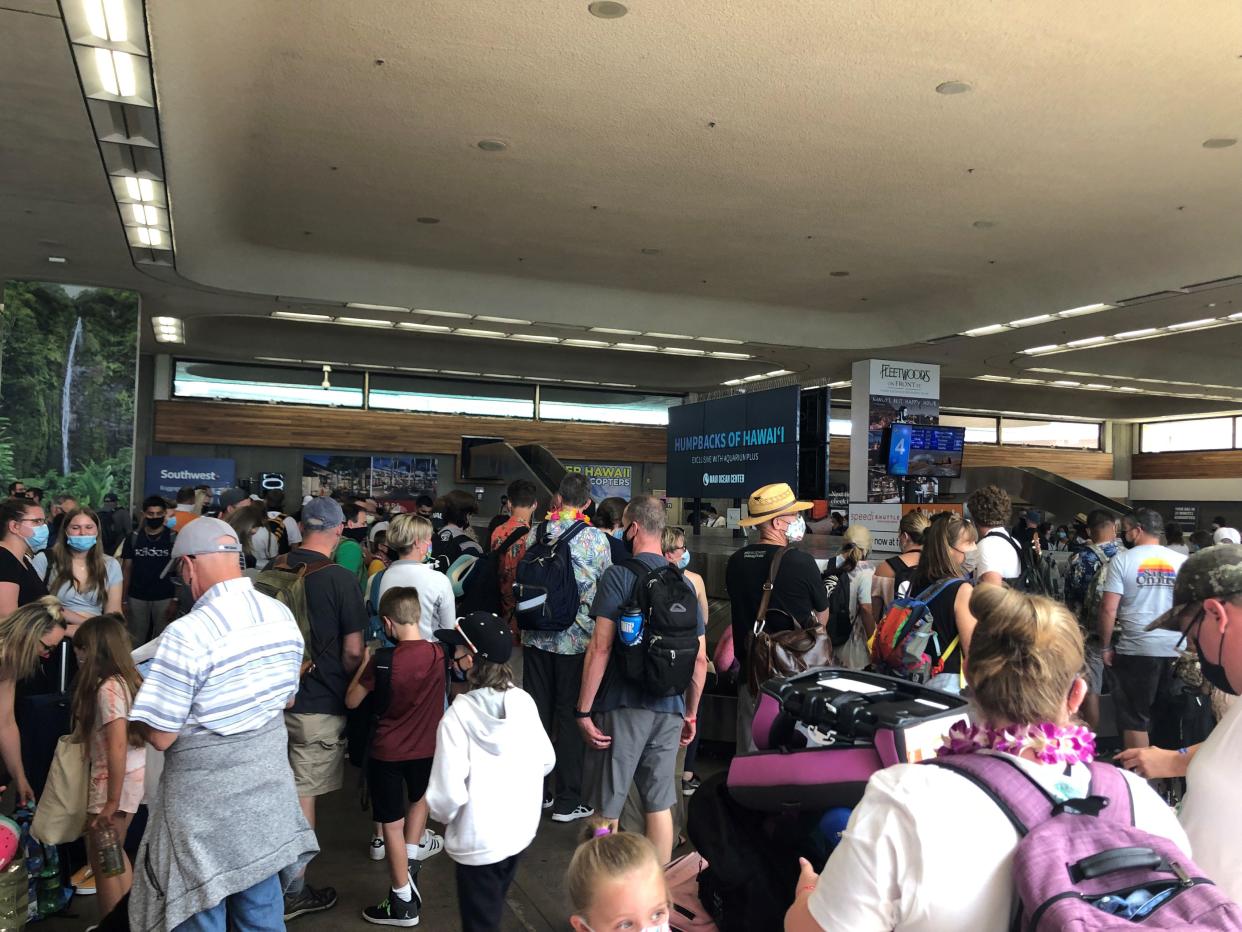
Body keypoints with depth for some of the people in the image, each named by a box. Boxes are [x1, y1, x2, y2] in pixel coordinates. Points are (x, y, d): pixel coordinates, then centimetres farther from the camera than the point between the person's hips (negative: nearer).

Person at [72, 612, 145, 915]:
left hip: (115, 779, -9)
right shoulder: (128, 679, 6)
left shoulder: (107, 688, -20)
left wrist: (111, 803, -20)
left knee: (101, 859, 7)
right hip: (134, 775, 9)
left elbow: (117, 747, -23)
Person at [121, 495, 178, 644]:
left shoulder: (174, 538, -3)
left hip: (165, 597, -2)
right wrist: (123, 599, 2)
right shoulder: (133, 538, 3)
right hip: (137, 597, 2)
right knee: (136, 640, 11)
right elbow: (126, 569, 7)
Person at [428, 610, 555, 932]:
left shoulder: (458, 715, -24)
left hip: (478, 841, -5)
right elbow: (547, 761, 1)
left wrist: (443, 816, -1)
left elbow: (448, 791, -23)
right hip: (521, 828, 5)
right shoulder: (524, 702, -10)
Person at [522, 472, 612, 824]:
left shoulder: (536, 532, -1)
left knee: (536, 713, 13)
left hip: (537, 636, 3)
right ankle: (567, 800, 13)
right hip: (576, 639, -3)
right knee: (571, 716, 6)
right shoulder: (596, 538, -11)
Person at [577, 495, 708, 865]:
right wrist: (691, 713, 19)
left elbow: (601, 647, -14)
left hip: (625, 704, -5)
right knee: (660, 803, 15)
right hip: (669, 708, 5)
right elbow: (700, 658, 9)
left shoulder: (618, 575, -8)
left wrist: (584, 709, -10)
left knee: (609, 805, 8)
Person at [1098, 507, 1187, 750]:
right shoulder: (1182, 561, 4)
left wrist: (1106, 647, 0)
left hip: (1137, 650, -4)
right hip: (1178, 650, 4)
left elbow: (1108, 609, -10)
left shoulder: (1122, 560, -6)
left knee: (1134, 719, 6)